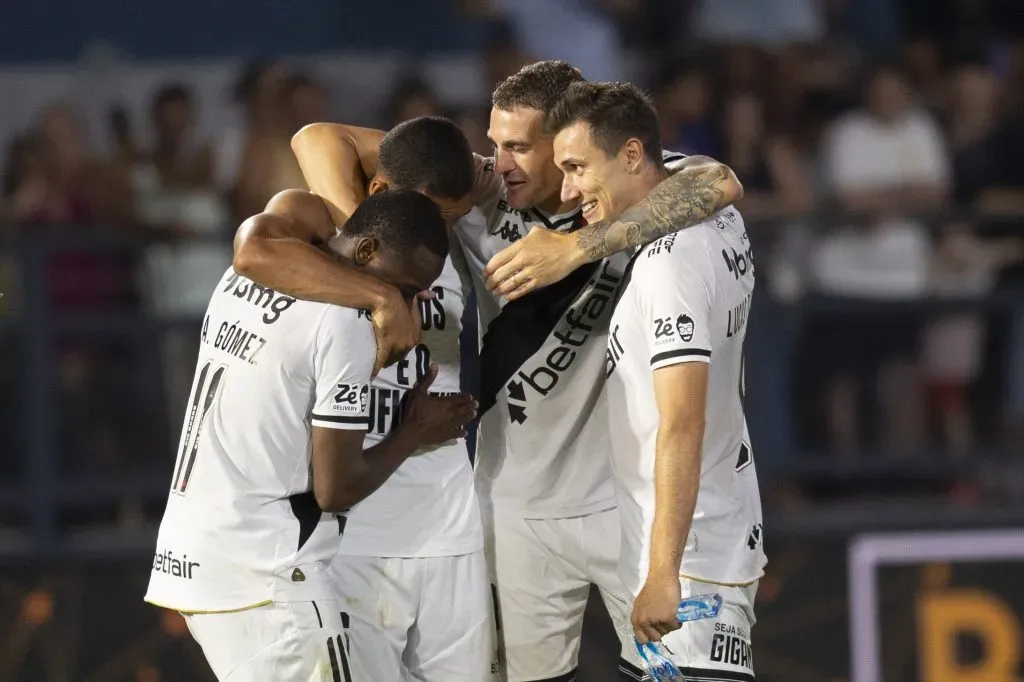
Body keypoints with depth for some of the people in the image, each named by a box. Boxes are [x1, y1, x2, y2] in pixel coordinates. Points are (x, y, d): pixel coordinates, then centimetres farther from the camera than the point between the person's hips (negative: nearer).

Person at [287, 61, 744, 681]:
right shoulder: (480, 196, -7)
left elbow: (719, 185, -33)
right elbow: (320, 140, -10)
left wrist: (579, 245, -37)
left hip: (628, 499, -1)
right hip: (521, 506, 1)